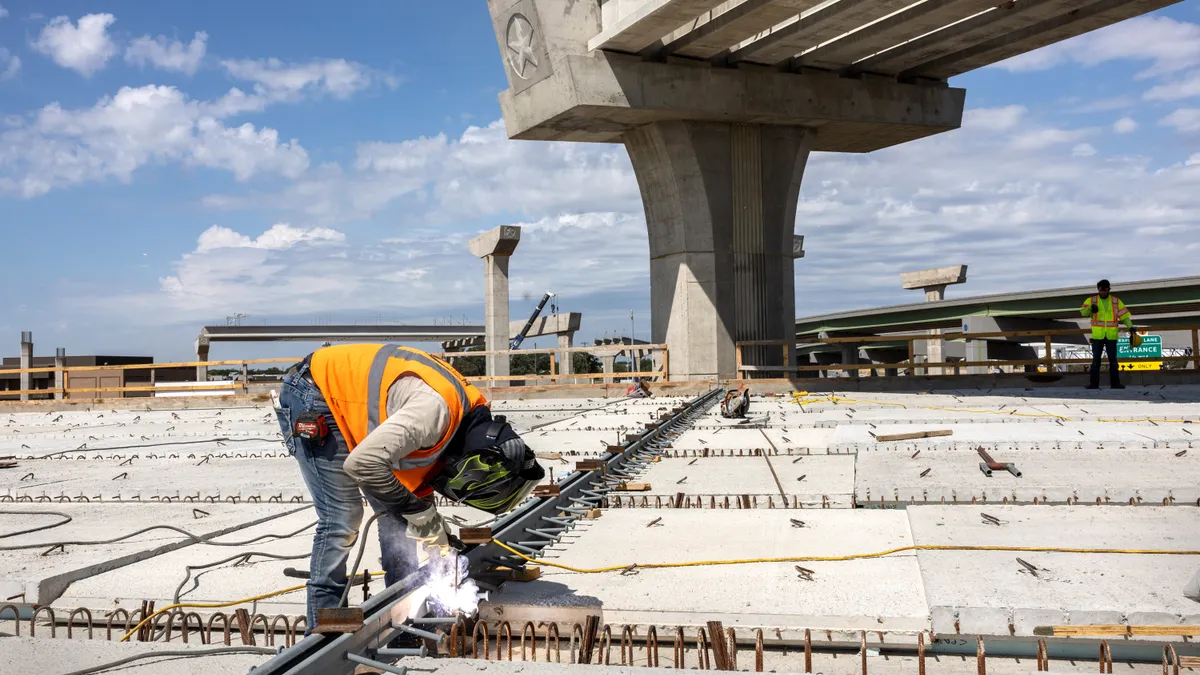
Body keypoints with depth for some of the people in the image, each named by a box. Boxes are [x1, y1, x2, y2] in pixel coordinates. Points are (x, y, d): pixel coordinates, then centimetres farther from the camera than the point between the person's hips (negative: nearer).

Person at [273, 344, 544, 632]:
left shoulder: (468, 415, -4)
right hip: (310, 398, -9)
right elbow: (362, 463, -36)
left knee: (396, 513, 6)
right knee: (342, 519, -9)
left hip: (344, 399, 9)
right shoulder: (435, 409, -34)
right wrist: (416, 509, -23)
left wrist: (438, 542, 5)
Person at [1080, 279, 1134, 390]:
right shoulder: (1091, 300, 3)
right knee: (1096, 360, -1)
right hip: (1097, 336, -1)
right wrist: (1090, 308, -33)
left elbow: (1124, 315, 5)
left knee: (1113, 360, 5)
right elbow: (1083, 311, -11)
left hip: (1111, 336, 1)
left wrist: (1130, 327, -8)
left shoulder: (1116, 301, 7)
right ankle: (1094, 383, 1)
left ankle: (1115, 382, 10)